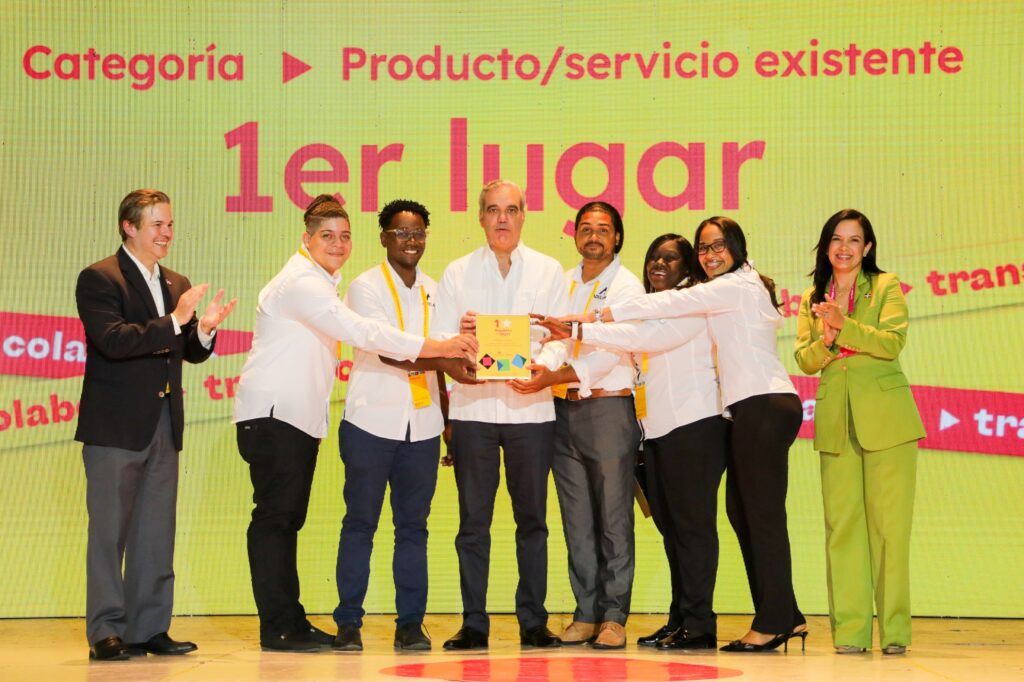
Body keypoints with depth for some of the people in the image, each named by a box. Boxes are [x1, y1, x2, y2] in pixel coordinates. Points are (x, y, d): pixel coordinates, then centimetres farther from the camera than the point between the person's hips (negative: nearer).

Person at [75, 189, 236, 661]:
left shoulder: (176, 285, 16)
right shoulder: (99, 279, -7)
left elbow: (190, 353, 16)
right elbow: (112, 340, -21)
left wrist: (204, 330, -6)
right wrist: (173, 321, -25)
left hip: (163, 425, 7)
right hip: (115, 426, -7)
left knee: (157, 534, 9)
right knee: (109, 531, -2)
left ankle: (149, 629, 15)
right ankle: (106, 633, 3)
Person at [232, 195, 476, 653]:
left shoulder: (322, 284, 18)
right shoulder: (301, 283, -14)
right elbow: (360, 332, -24)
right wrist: (433, 347, -26)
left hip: (300, 417, 10)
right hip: (271, 414, -10)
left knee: (287, 519, 10)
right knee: (274, 516, -8)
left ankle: (291, 623, 13)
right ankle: (278, 628, -6)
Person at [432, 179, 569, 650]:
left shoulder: (548, 272, 9)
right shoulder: (456, 274, 10)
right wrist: (461, 338, -18)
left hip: (530, 406, 0)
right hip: (472, 407, 0)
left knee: (532, 519, 3)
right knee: (473, 520, 1)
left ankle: (533, 622, 10)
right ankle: (473, 623, 6)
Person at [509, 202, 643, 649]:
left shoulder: (626, 286, -2)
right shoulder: (561, 283, 15)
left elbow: (611, 351, -14)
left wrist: (555, 376, -25)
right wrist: (535, 371, -9)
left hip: (609, 407, -5)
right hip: (564, 411, 5)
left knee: (613, 518, -3)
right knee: (576, 519, 6)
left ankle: (614, 616, 1)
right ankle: (586, 612, 12)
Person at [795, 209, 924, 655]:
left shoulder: (886, 287, 5)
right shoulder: (812, 299, 16)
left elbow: (893, 341, -10)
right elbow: (804, 360, 6)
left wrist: (844, 325, -23)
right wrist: (827, 339, -15)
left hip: (885, 417, -3)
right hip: (836, 421, 3)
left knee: (888, 523, -4)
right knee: (842, 523, -1)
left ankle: (894, 630, 1)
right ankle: (849, 631, 1)